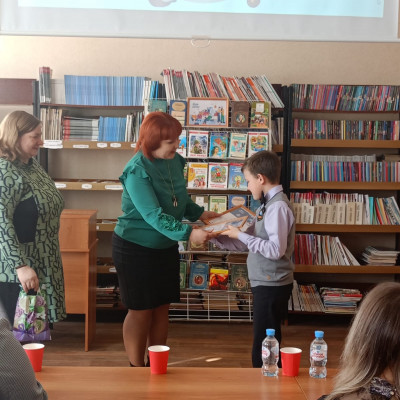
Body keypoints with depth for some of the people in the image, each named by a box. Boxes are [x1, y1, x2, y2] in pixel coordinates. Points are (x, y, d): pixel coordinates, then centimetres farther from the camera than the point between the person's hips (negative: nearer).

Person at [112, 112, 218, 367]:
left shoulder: (176, 162, -2)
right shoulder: (137, 171, -24)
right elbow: (154, 215, -31)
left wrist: (200, 213, -3)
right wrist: (188, 233, -39)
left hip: (166, 247, 7)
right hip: (136, 248, -7)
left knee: (162, 308, 14)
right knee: (140, 311, 5)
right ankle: (137, 371, 21)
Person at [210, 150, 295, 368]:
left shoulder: (278, 206, -18)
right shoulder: (268, 204, 12)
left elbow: (276, 249, -26)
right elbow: (248, 242, 14)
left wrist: (240, 235, -20)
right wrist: (216, 237, 6)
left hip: (272, 285, -10)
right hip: (265, 283, 10)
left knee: (263, 349, -3)